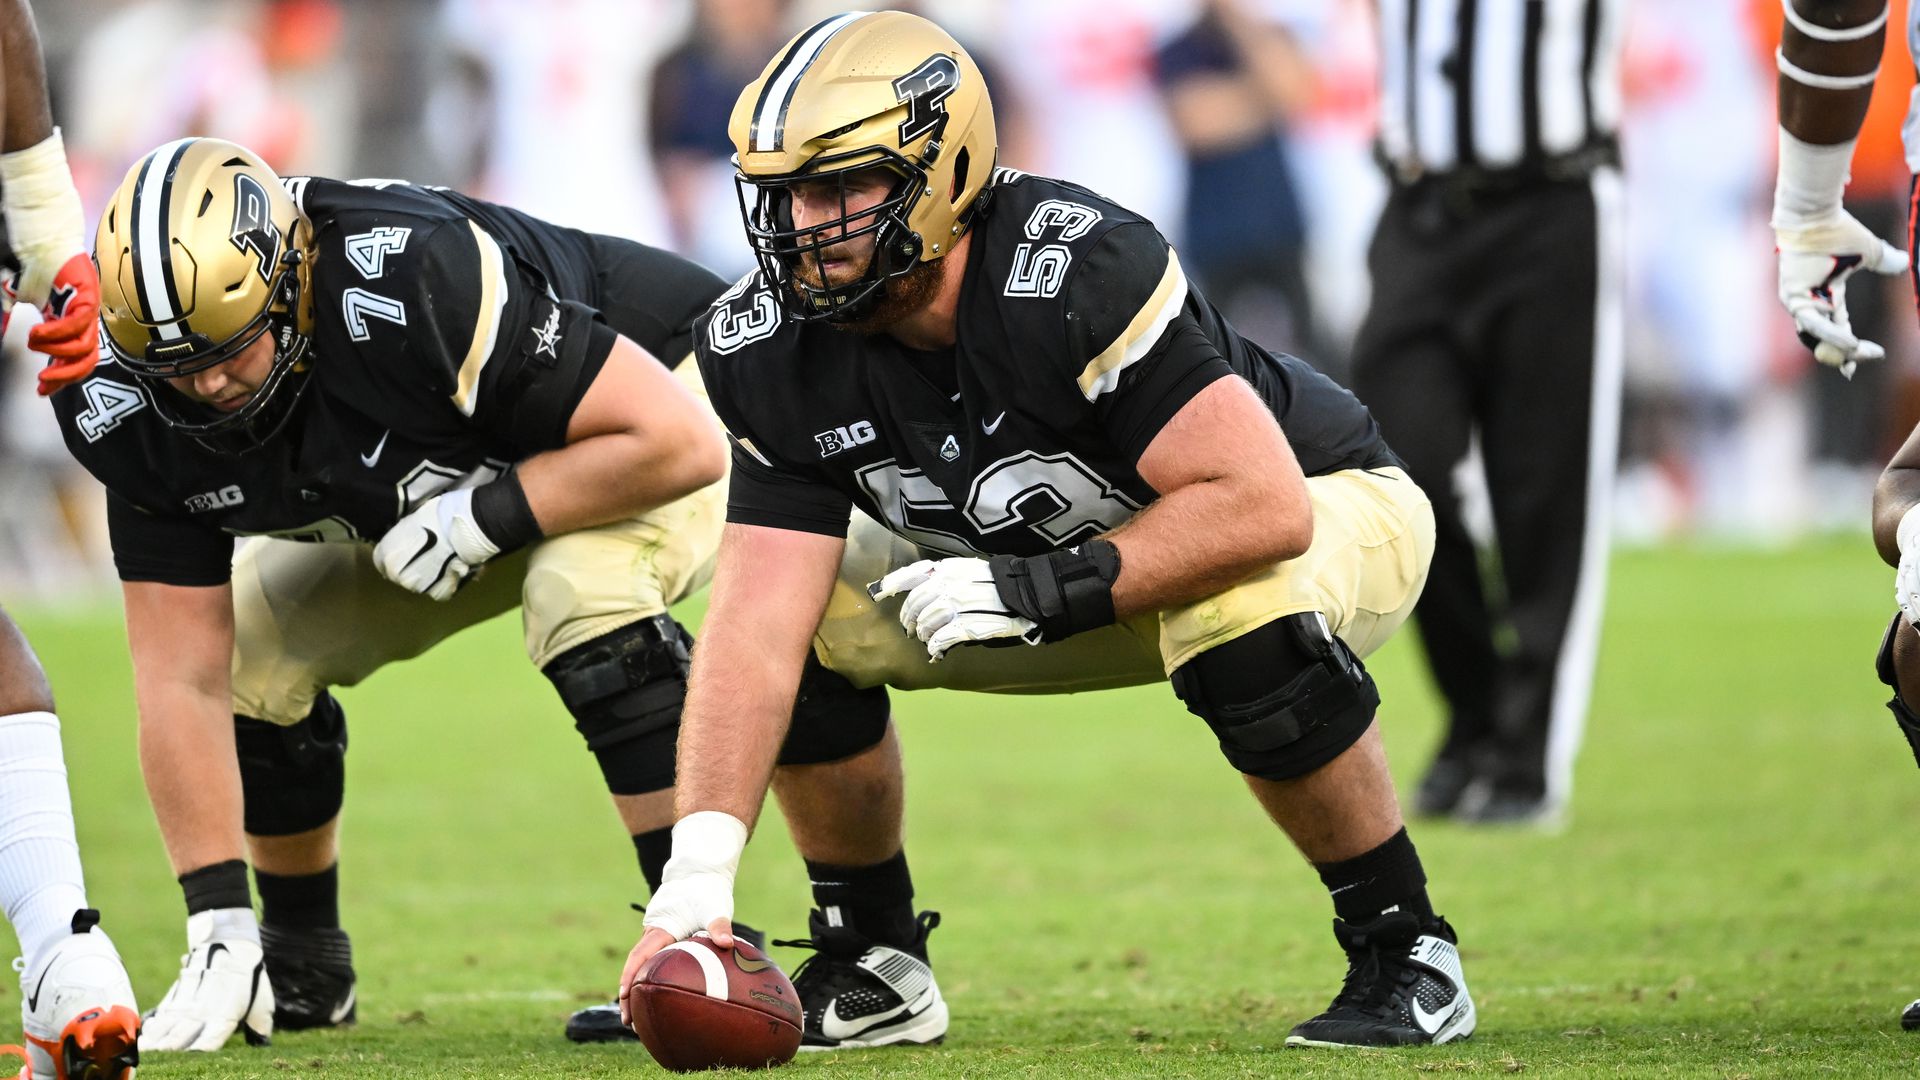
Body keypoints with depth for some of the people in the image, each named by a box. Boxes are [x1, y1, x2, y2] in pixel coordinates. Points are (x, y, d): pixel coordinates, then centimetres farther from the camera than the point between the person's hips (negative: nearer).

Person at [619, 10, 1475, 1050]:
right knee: (816, 615, -10)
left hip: (1325, 507, -6)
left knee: (1244, 616, -39)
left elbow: (1263, 506, -39)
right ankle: (872, 965, 10)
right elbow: (755, 633, -22)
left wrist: (1043, 591, -35)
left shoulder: (1079, 272, -37)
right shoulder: (780, 353, -18)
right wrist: (696, 873, -33)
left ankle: (1402, 953, -17)